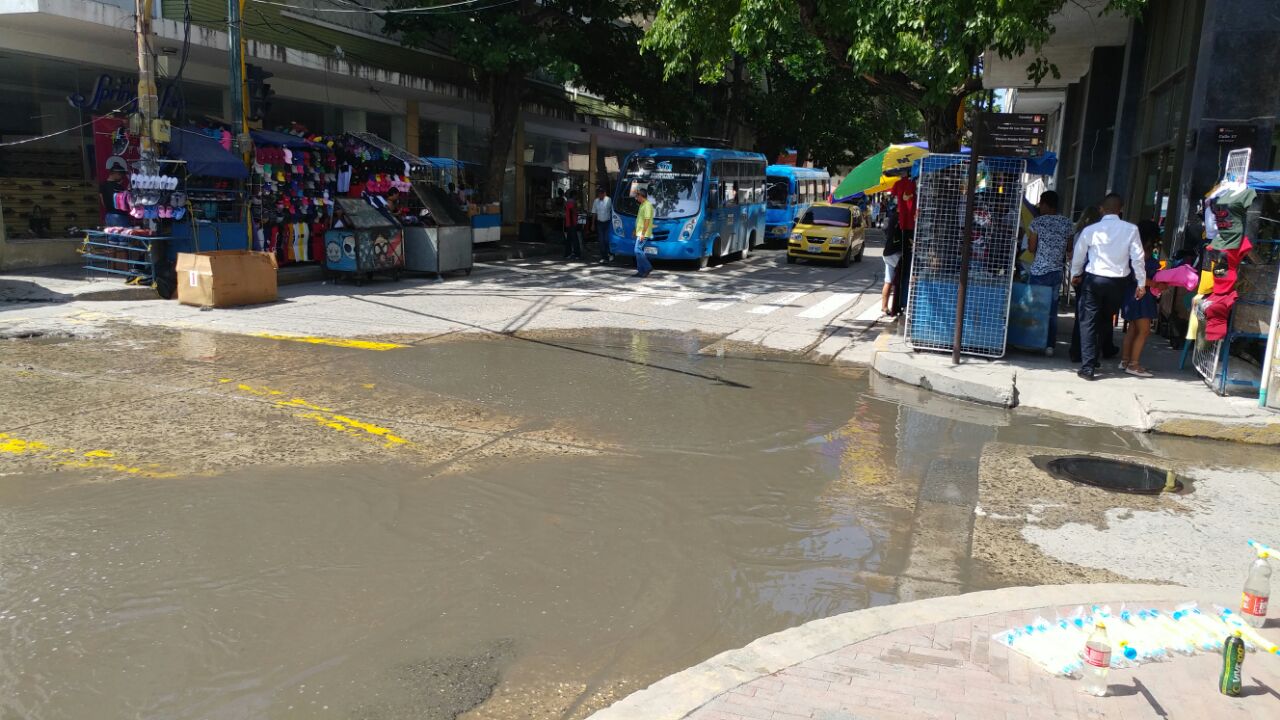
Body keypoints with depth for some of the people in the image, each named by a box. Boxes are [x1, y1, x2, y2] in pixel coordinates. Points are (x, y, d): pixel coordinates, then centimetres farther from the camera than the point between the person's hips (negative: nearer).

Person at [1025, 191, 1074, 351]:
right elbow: (1069, 246, 10)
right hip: (1057, 271, 4)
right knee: (1052, 311, 8)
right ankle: (1050, 345, 7)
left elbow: (1031, 248, -5)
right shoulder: (1067, 222, 3)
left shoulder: (1037, 222, -8)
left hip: (1039, 271, -4)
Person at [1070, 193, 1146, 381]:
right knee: (1105, 321, 17)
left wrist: (1075, 275, 25)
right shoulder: (1131, 229, -5)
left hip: (1094, 279, -1)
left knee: (1089, 323, 2)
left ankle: (1088, 367, -5)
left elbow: (1078, 255, 7)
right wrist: (1141, 283, 5)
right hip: (1118, 281, 2)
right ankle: (1094, 359, 26)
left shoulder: (1090, 230, -5)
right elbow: (1137, 258, -4)